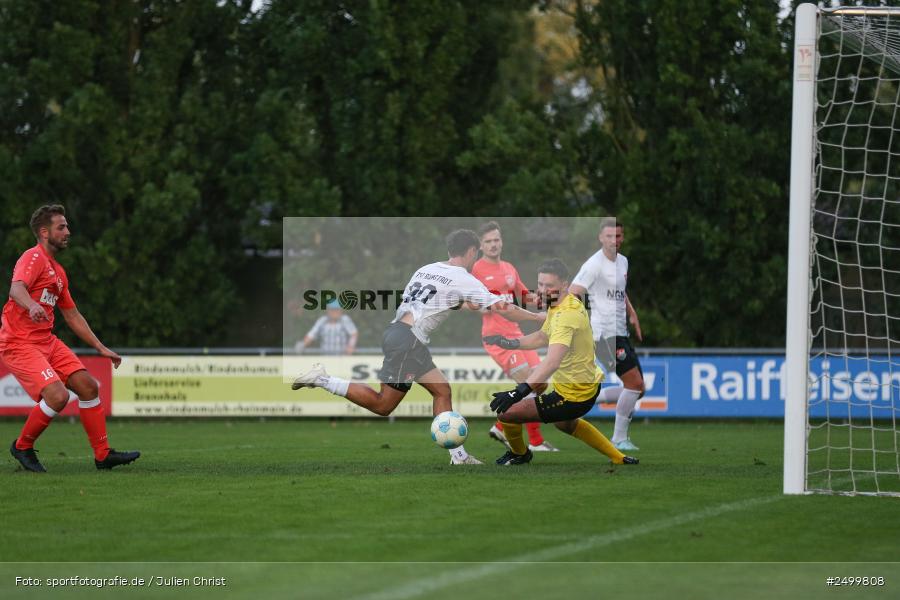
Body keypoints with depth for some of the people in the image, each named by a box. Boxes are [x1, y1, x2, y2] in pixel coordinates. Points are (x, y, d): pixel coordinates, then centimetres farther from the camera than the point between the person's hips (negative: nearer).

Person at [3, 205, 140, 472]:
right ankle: (22, 447, 1)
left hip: (48, 342, 9)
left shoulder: (58, 271, 18)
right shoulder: (34, 258, -11)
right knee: (58, 395, -22)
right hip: (20, 345, -9)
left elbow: (72, 315, 27)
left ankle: (103, 455, 10)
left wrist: (101, 348, 25)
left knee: (88, 386, 3)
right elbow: (16, 288, -31)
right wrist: (32, 306, -53)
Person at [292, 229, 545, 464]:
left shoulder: (426, 269, 17)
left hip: (395, 331, 9)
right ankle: (322, 380, -7)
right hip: (408, 340, -9)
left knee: (442, 391, 10)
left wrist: (461, 305, 41)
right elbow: (502, 308, -5)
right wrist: (536, 317, 6)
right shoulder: (463, 280, -5)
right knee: (383, 405, -6)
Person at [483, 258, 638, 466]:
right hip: (589, 384, 11)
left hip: (574, 398, -11)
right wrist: (508, 343, 9)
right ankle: (619, 459, 46)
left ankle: (520, 454, 25)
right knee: (565, 423, 40)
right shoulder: (569, 303, 1)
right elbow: (542, 337, 20)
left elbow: (552, 362, -45)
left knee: (505, 412, -6)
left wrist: (519, 391, -54)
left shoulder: (566, 315, -31)